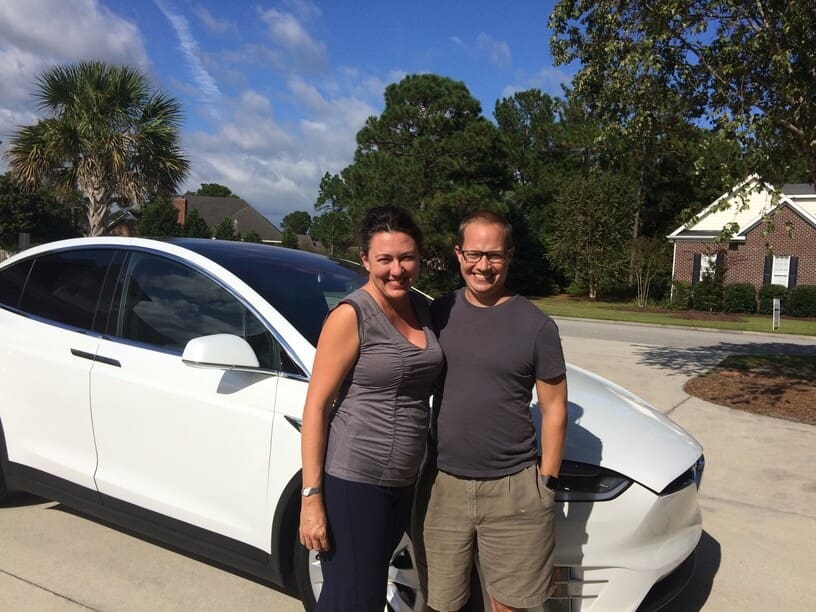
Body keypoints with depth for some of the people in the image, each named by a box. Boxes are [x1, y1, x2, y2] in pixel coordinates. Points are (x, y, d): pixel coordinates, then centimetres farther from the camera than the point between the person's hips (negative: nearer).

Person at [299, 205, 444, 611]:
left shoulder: (423, 308, 5)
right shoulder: (351, 316, -15)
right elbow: (316, 406, -15)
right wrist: (311, 496, -16)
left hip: (402, 482, 7)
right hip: (352, 481, -7)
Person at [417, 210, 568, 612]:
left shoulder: (535, 325, -6)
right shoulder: (438, 313, 3)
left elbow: (554, 410, -1)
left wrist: (546, 483, -3)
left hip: (513, 489, -2)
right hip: (442, 484, 3)